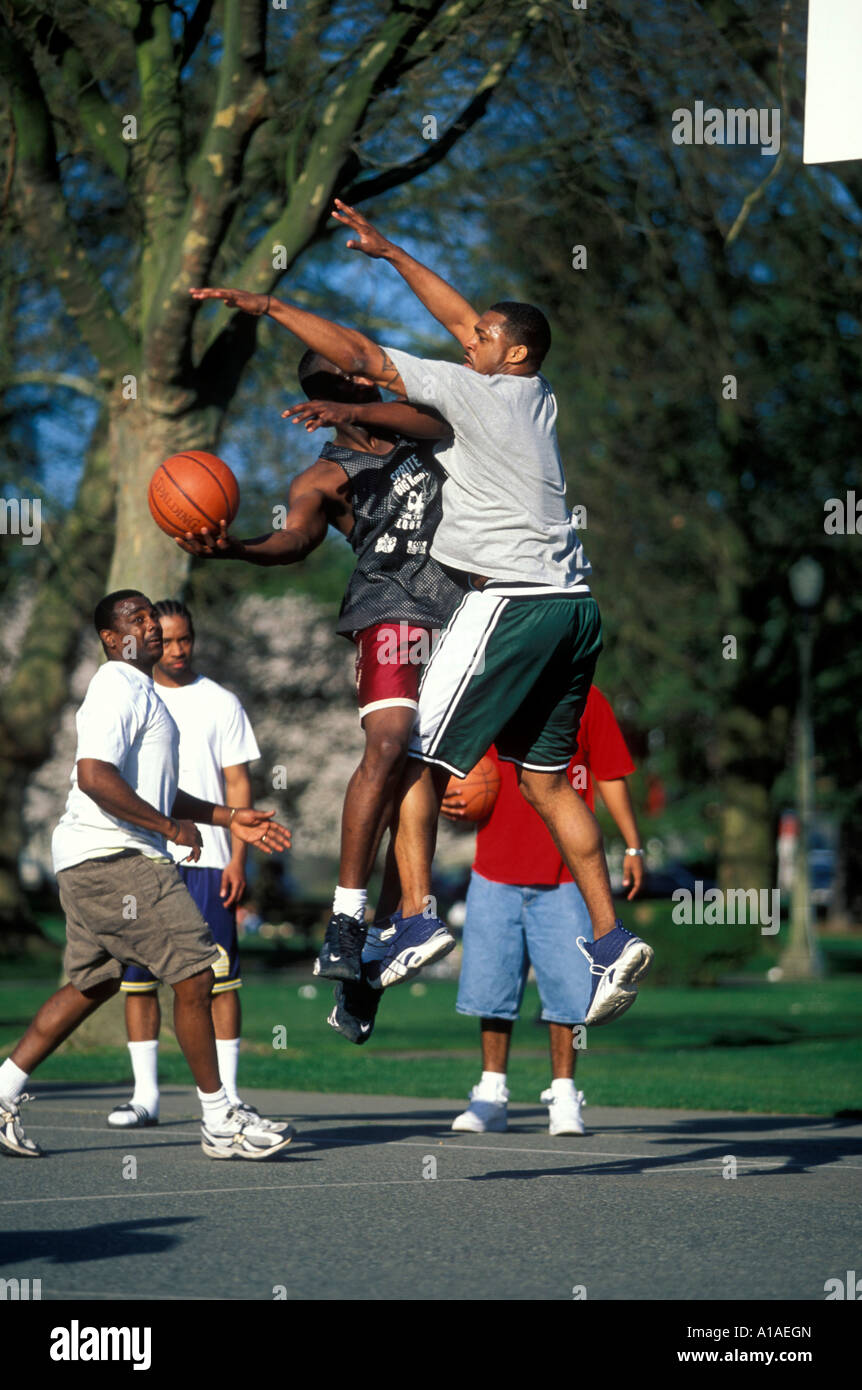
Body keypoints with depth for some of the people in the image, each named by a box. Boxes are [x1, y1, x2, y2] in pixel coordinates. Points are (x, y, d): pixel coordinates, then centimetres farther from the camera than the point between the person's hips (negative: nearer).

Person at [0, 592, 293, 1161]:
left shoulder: (139, 690, 23)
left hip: (94, 861, 11)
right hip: (112, 857, -11)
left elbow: (151, 791, 31)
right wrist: (170, 827, -18)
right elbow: (95, 776, -24)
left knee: (93, 983, 15)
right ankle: (221, 1123, -4)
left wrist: (229, 818, 26)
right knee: (194, 972, -9)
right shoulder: (118, 689, -12)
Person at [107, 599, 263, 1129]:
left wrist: (238, 858, -5)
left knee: (219, 976, -5)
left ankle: (226, 1093, -1)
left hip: (206, 860, -2)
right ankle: (146, 1094, 5)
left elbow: (238, 783, 4)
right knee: (138, 976, 0)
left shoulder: (221, 703, 7)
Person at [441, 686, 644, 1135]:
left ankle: (563, 1097, 9)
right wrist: (449, 801, -10)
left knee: (565, 987, -3)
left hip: (564, 878, -1)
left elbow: (609, 777, 8)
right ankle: (491, 1094, 16)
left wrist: (632, 846, 4)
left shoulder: (585, 699, 3)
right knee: (493, 983, 5)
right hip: (495, 875, 2)